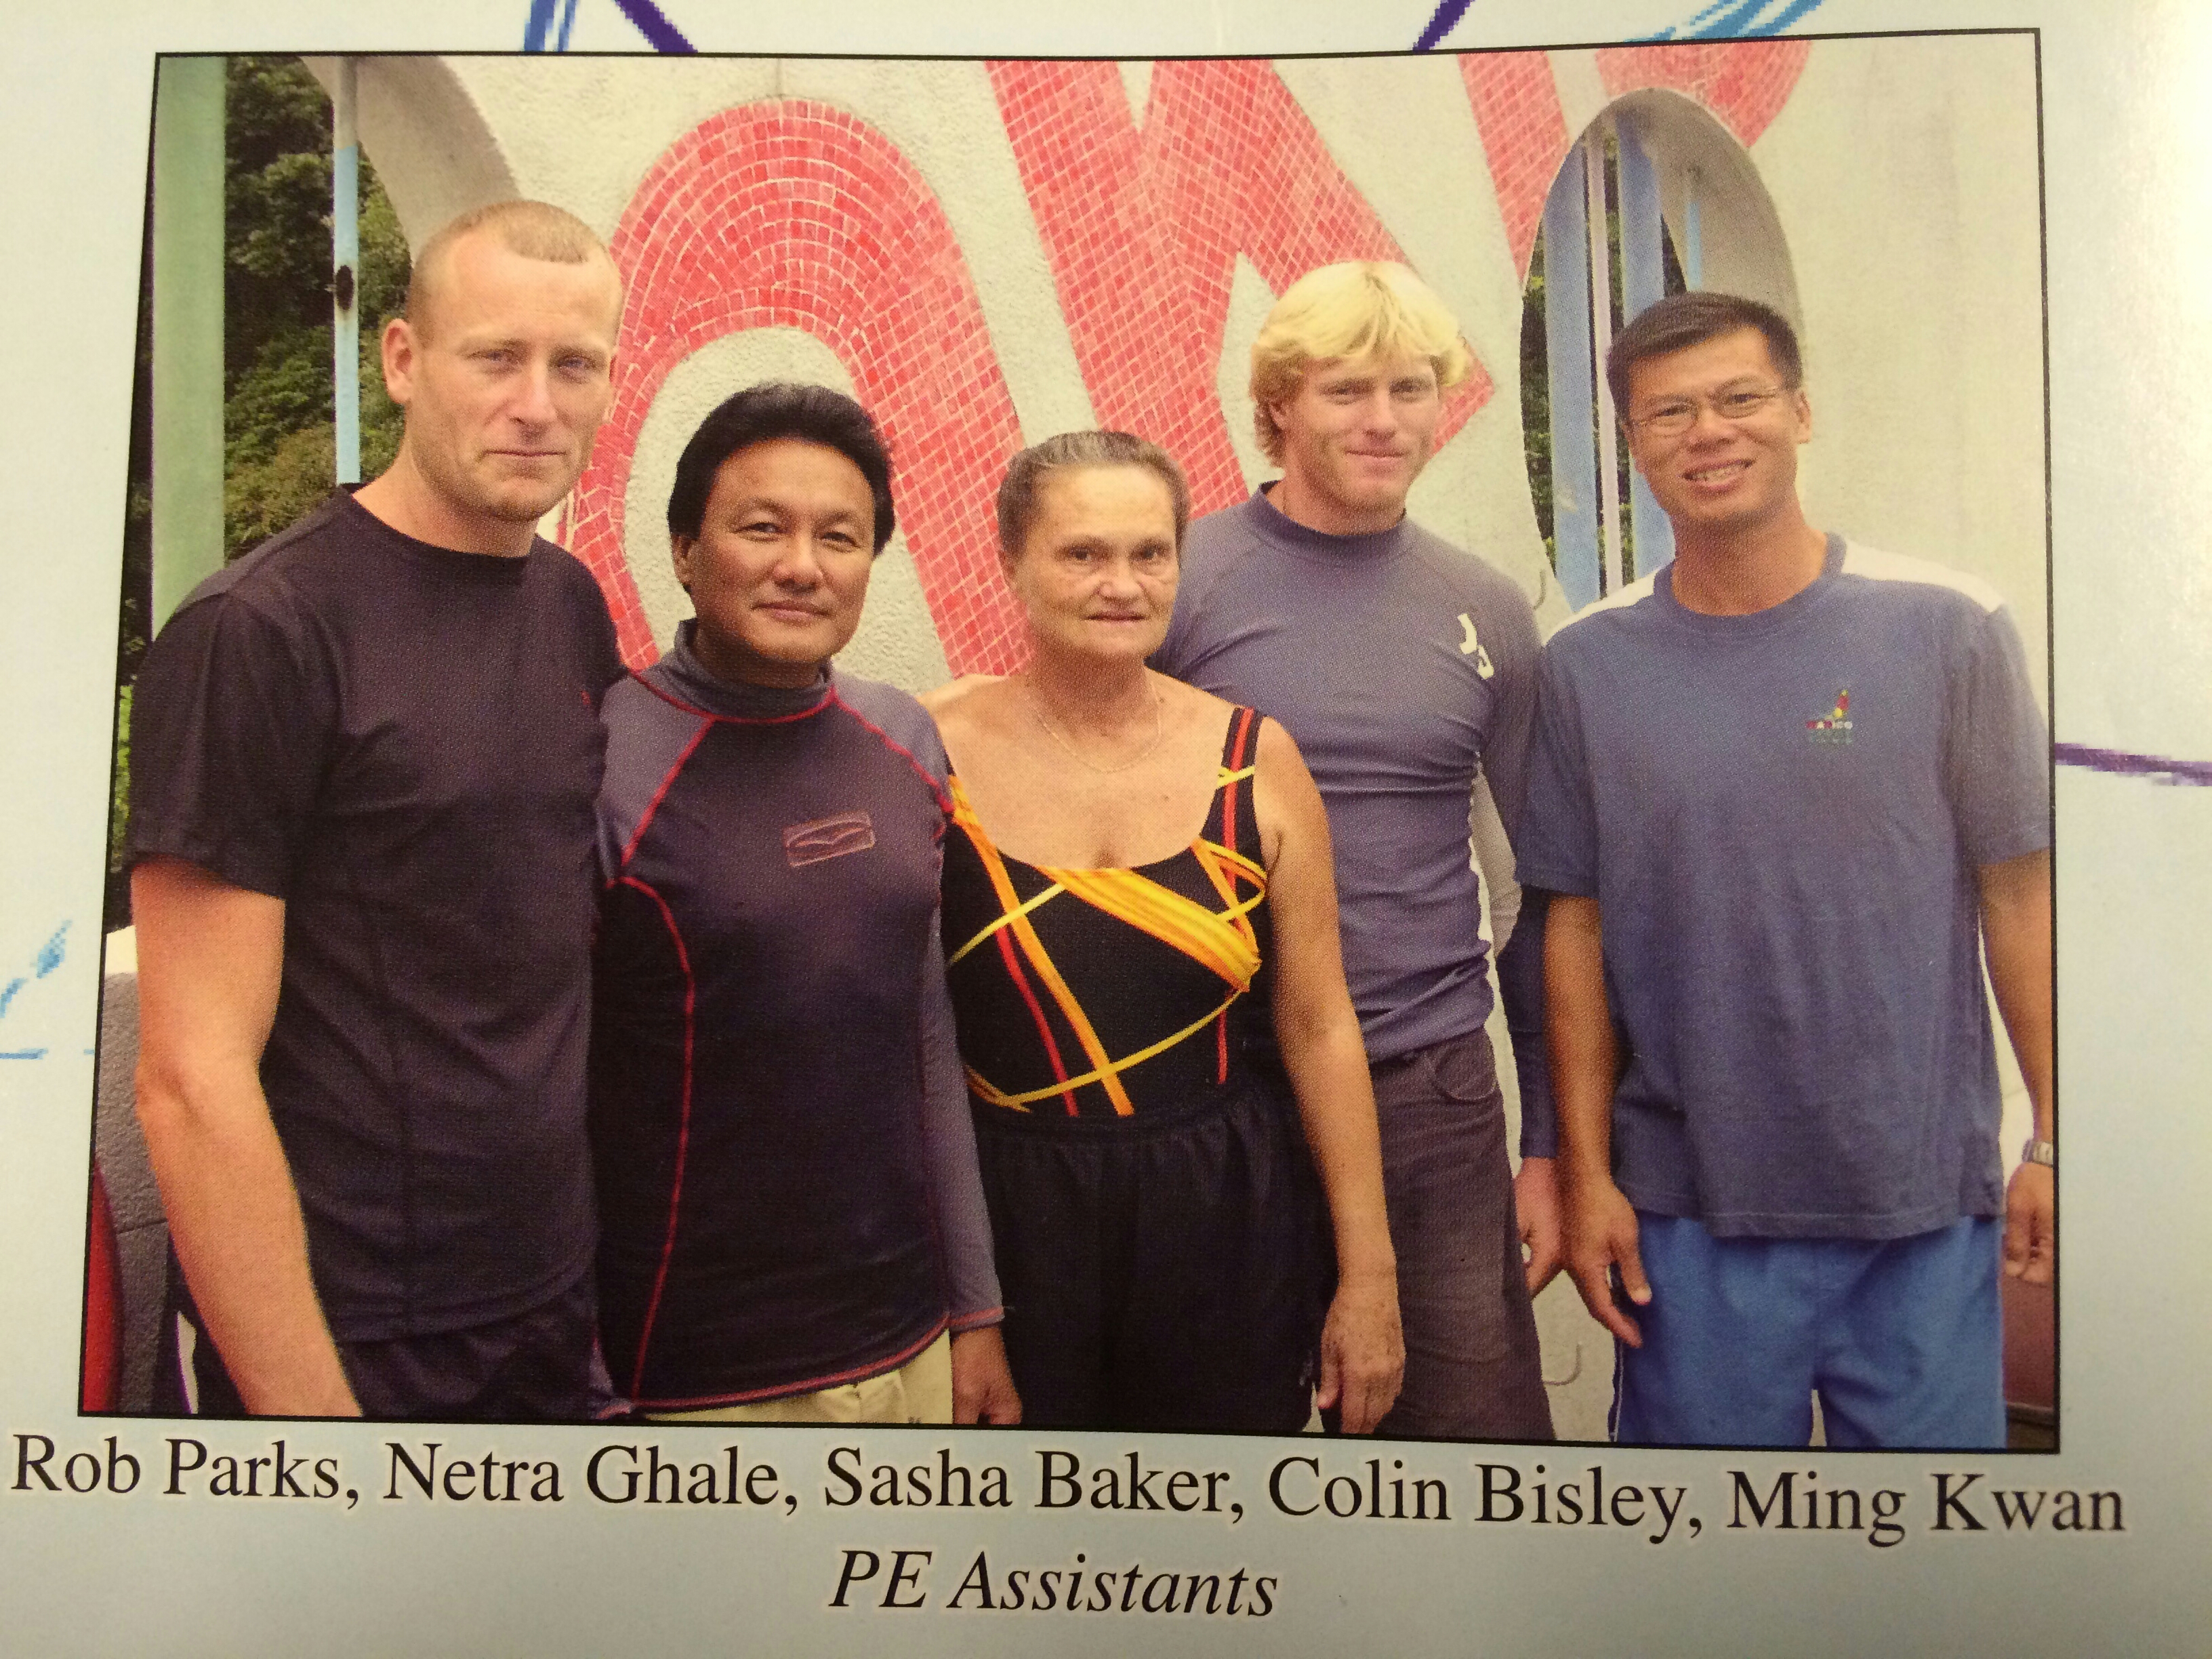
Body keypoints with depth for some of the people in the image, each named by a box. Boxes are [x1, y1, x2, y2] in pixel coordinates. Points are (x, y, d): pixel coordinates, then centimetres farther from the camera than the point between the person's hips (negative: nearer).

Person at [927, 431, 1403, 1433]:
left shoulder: (1254, 759, -1)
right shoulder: (932, 749, -6)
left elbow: (1318, 1027, 2)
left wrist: (1367, 1275, 2)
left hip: (1225, 1234, 2)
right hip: (1006, 1235, -1)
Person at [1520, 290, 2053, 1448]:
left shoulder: (1948, 628, -3)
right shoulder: (1587, 666, 0)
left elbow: (2020, 893, 1)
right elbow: (1578, 927, 2)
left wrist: (2053, 1141, -2)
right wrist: (1586, 1172, 1)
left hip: (1925, 1202, 0)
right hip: (1690, 1213, 1)